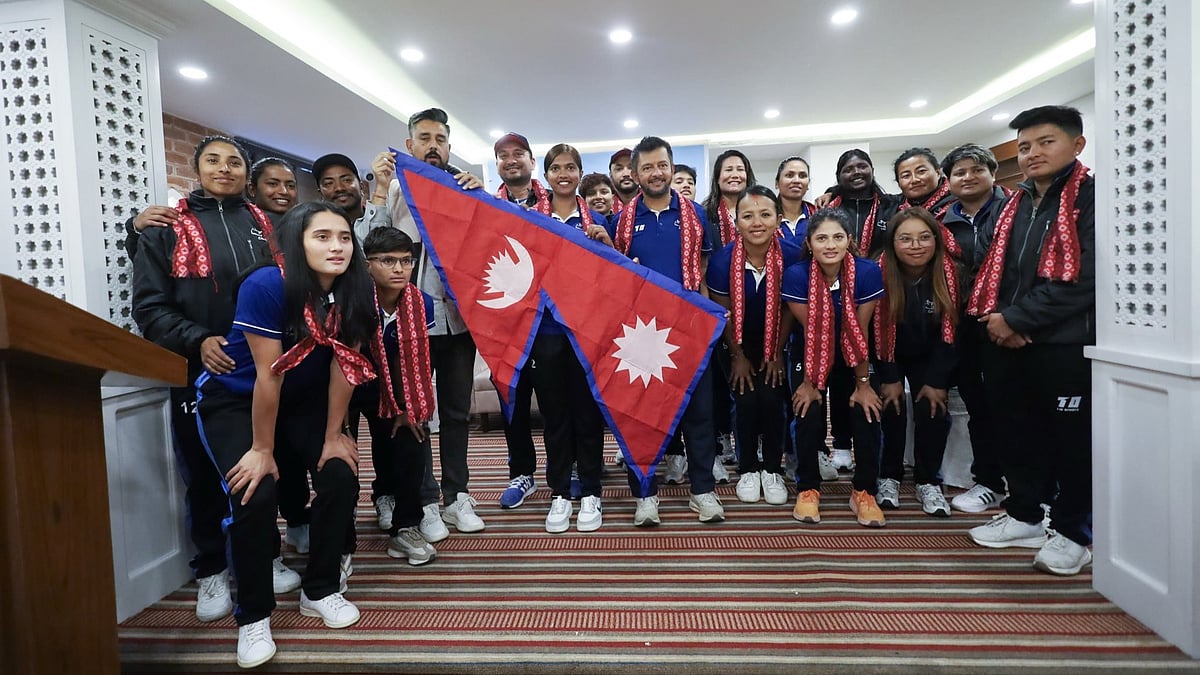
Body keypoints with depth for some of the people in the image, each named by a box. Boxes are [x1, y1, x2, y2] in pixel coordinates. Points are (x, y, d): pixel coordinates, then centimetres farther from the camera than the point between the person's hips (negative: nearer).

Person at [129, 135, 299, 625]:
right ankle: (211, 571, 23)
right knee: (204, 474, 7)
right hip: (200, 372, -2)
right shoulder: (166, 228, 3)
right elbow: (150, 305, -2)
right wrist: (197, 341, -17)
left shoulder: (262, 223, 11)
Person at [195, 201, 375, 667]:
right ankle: (253, 616, 2)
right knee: (255, 494, -20)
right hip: (233, 400, -4)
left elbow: (343, 367, -11)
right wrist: (262, 449, -17)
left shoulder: (354, 293, -16)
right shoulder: (265, 287, -29)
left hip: (302, 401, 4)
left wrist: (333, 436, -7)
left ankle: (321, 590, 11)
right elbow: (268, 374, -25)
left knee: (340, 476, -11)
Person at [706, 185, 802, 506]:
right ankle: (748, 469, 12)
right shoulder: (723, 259, -21)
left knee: (771, 399, -12)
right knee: (746, 401, -10)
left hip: (775, 343, 0)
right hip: (740, 343, 0)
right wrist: (738, 356, -4)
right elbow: (723, 312, -9)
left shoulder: (791, 255, -21)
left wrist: (777, 354, -5)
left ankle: (772, 470, 9)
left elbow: (789, 310, -8)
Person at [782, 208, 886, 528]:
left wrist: (863, 383, -12)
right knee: (808, 412, -19)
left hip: (852, 357, 1)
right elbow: (809, 330, -17)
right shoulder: (796, 275, -23)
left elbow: (861, 331, -16)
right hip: (810, 358, -1)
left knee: (867, 413, -16)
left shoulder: (867, 272, -22)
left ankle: (864, 492, 6)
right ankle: (808, 489, 3)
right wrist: (808, 381, -13)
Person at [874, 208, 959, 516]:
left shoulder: (948, 271, -18)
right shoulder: (881, 272, -23)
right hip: (889, 356, -2)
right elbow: (877, 329, -18)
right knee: (892, 410, -12)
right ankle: (889, 478, 7)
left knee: (933, 410, -8)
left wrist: (938, 380, -11)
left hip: (929, 357, 2)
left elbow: (949, 329, -11)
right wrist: (889, 378, -14)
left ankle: (928, 482, 8)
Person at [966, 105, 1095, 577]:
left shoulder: (1093, 200, -6)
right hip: (1005, 343, 7)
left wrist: (1015, 319, -15)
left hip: (1064, 345, -6)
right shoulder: (1014, 206, 15)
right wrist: (994, 316, -3)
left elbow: (1084, 278, -16)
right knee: (1017, 432, 15)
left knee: (1070, 439, 5)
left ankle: (1072, 532, 20)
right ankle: (1023, 516, 30)